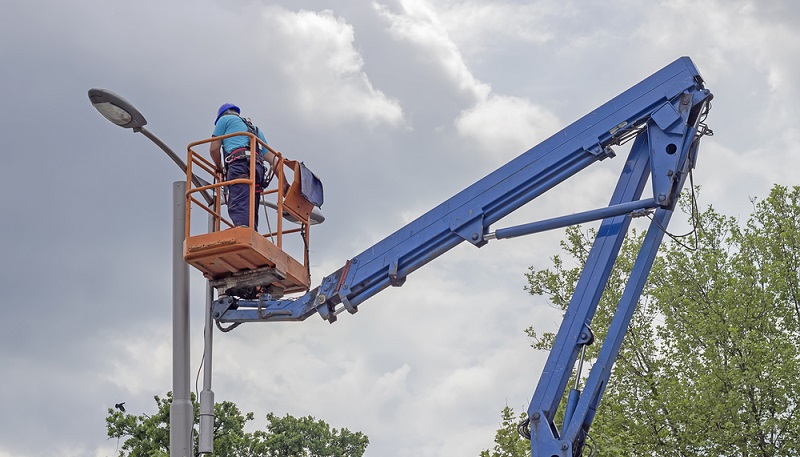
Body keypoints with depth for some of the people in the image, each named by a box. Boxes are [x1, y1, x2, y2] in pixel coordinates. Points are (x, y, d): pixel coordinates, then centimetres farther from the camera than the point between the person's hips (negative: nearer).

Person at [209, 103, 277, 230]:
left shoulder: (225, 119, 20)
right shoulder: (254, 128, 37)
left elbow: (214, 149, 12)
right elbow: (271, 158, 28)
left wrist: (220, 168, 31)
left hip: (240, 164, -7)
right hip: (258, 168, 7)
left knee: (238, 207, -24)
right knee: (251, 213, 3)